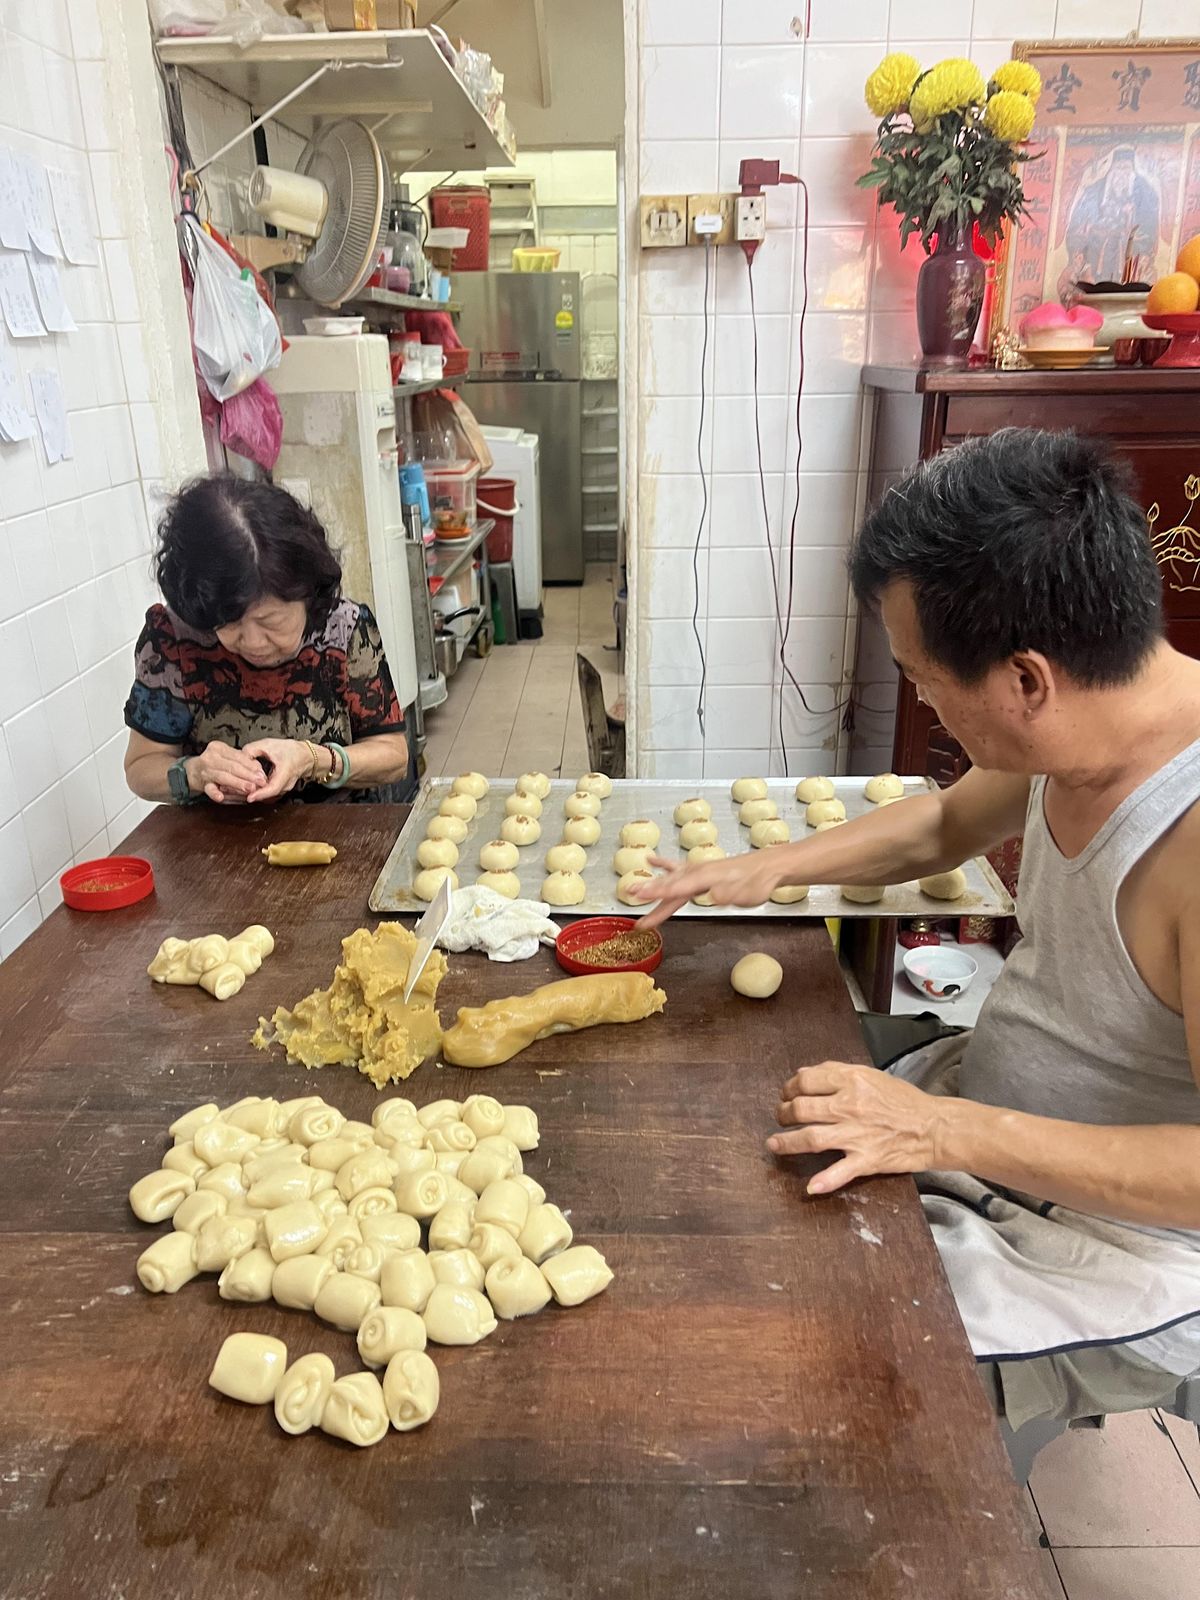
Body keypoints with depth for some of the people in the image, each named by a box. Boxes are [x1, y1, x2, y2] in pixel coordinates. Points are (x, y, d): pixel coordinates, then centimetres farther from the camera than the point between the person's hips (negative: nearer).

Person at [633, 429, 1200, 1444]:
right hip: (978, 1106, 8)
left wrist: (946, 1130, -32)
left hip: (1118, 1248, -7)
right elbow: (947, 824, 12)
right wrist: (773, 865, -1)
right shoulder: (1081, 726, -7)